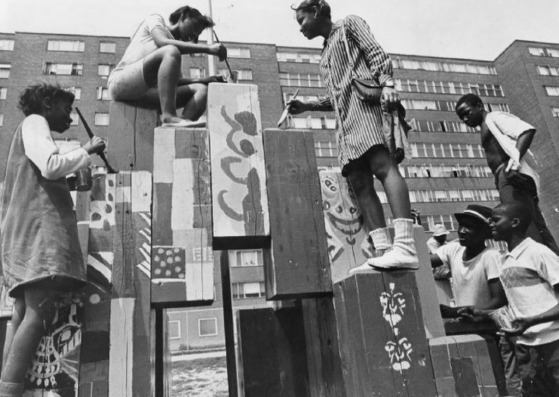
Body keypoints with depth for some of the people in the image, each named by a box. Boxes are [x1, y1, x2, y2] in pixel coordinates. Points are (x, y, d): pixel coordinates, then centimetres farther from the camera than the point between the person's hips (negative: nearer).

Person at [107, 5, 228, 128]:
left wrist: (204, 80, -1)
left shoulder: (174, 42, 26)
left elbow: (174, 81, 14)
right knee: (171, 51, -28)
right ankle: (168, 116, -41)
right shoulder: (155, 19, 10)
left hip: (146, 94, 7)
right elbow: (162, 42, -15)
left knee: (201, 90, -10)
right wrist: (206, 48, -19)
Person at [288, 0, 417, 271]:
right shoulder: (325, 54, 34)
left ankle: (405, 246, -35)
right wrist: (306, 105, 17)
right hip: (345, 119, 7)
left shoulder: (348, 24, 17)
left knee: (383, 165, -24)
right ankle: (383, 251, -16)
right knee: (359, 182, -9)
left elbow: (376, 53, 1)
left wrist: (386, 83, -17)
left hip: (364, 99, -7)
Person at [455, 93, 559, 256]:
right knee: (538, 229, 7)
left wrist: (516, 158, -28)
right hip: (508, 178, 10)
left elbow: (527, 130, -14)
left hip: (512, 176, -10)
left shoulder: (494, 117, 3)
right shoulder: (487, 127, 30)